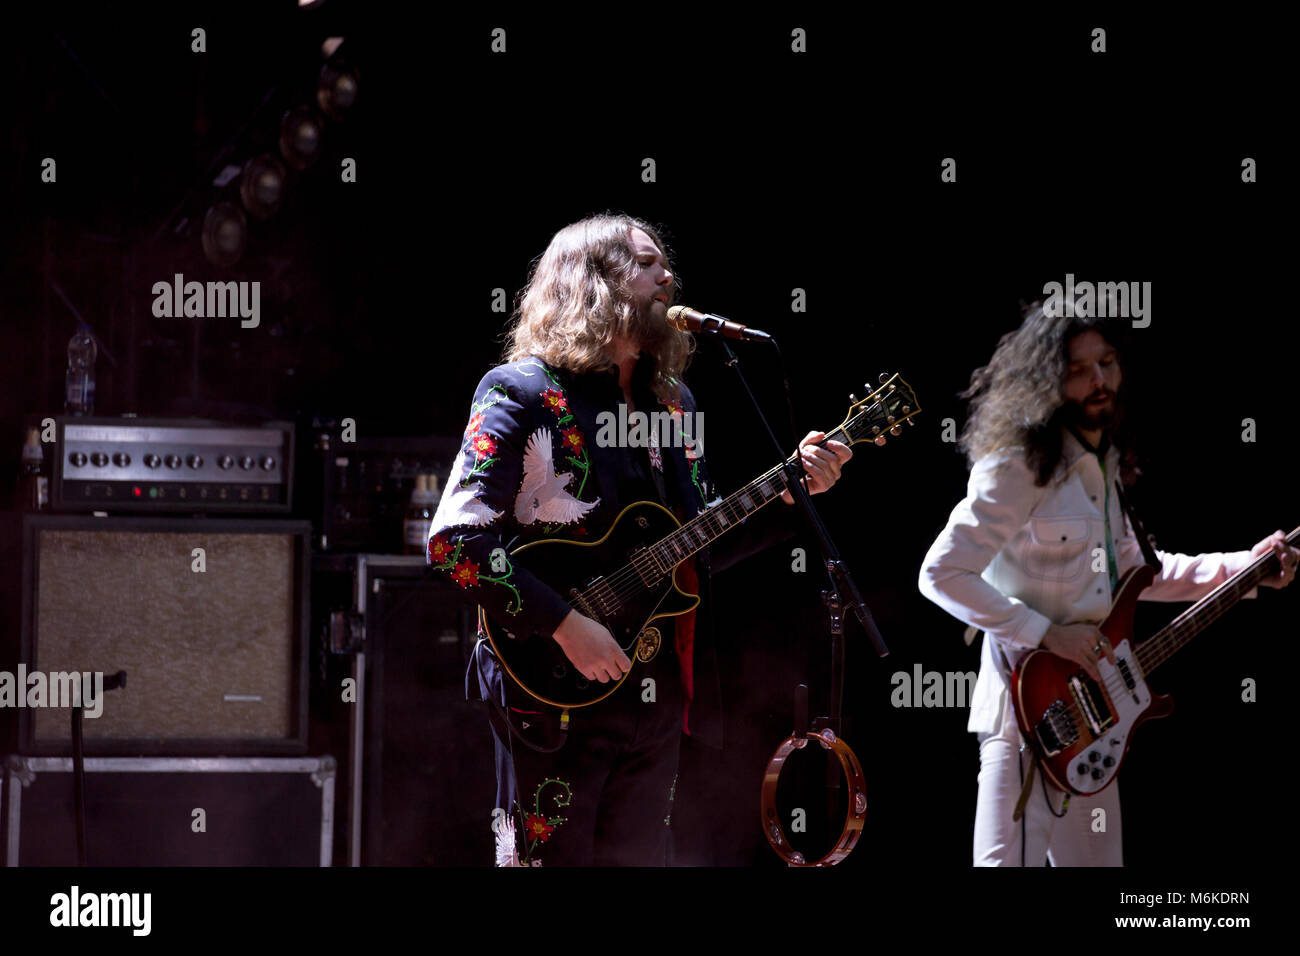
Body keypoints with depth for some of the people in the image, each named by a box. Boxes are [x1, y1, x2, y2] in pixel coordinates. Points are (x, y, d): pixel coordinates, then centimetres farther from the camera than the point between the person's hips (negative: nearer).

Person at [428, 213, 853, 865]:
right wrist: (565, 625, -21)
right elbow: (453, 540, -16)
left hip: (659, 702, 7)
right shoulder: (525, 395, -9)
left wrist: (787, 494, 5)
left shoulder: (674, 403, 14)